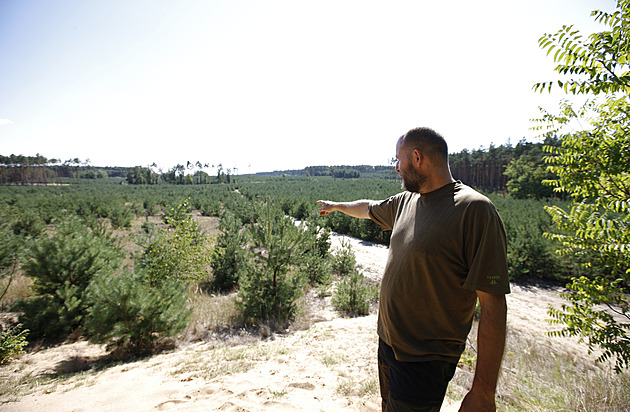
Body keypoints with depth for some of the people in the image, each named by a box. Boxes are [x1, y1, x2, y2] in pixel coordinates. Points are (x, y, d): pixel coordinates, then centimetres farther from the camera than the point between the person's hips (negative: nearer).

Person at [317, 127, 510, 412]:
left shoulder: (474, 209, -22)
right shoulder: (406, 201, 1)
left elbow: (492, 306, -23)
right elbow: (369, 208, 23)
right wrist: (336, 205, 38)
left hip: (423, 363, -7)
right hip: (388, 342, 7)